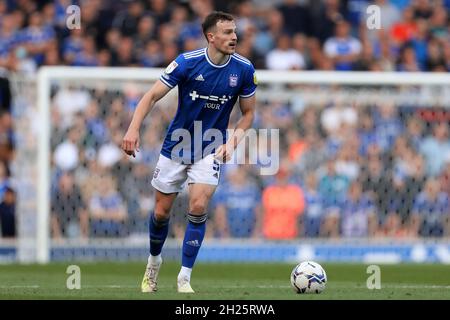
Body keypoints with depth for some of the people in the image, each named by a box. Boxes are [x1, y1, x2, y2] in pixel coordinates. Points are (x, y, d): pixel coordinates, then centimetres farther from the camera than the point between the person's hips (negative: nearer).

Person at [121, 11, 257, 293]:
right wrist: (134, 129, -27)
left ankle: (185, 277, -7)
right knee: (161, 212, 7)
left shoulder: (244, 69, -9)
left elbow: (248, 112, 4)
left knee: (198, 208, -18)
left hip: (210, 150, 0)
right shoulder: (187, 62, -16)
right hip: (177, 146, 0)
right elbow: (152, 96, -13)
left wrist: (233, 142, -12)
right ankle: (154, 261, 36)